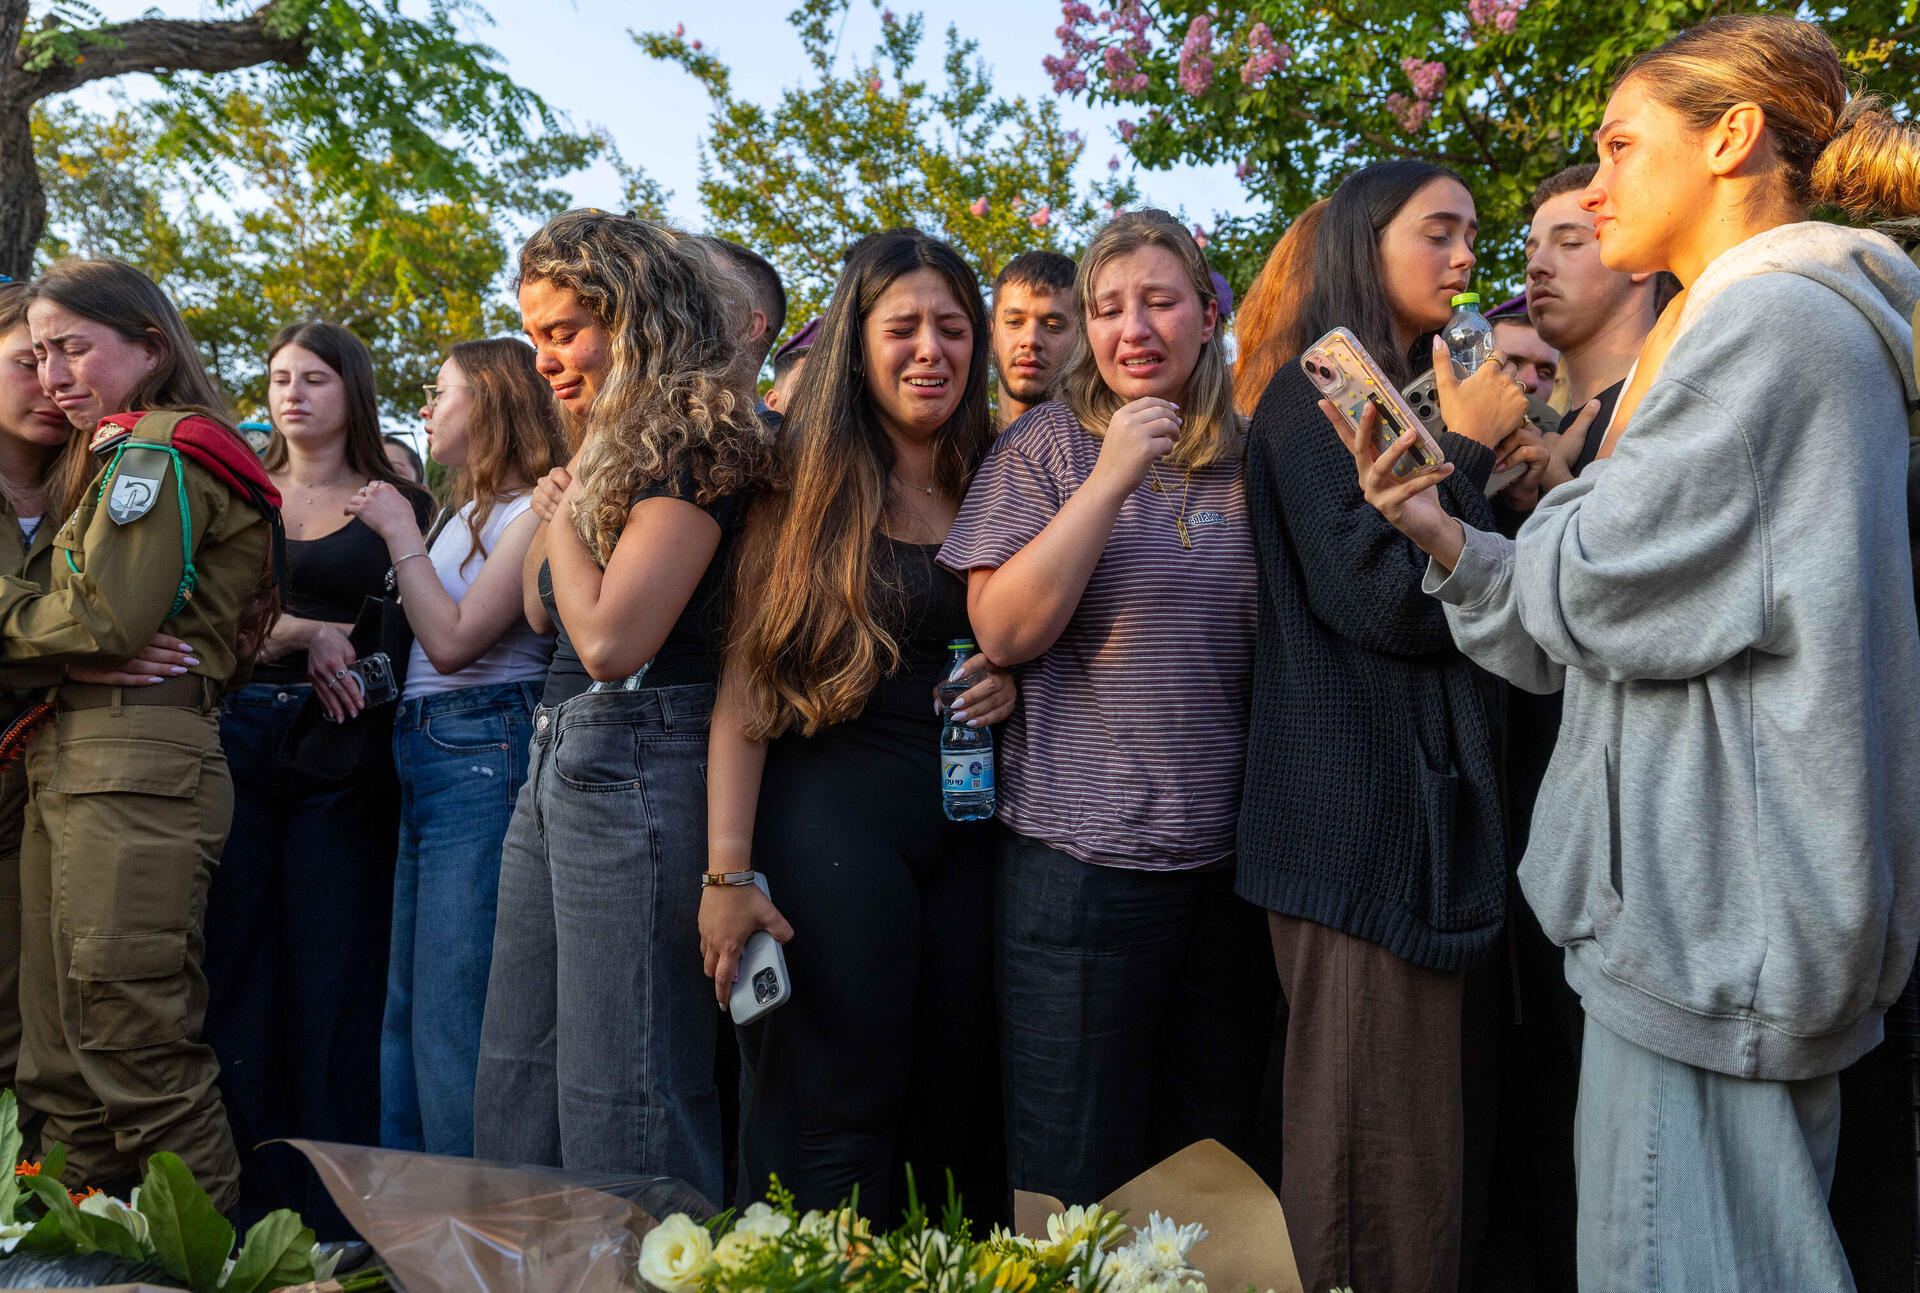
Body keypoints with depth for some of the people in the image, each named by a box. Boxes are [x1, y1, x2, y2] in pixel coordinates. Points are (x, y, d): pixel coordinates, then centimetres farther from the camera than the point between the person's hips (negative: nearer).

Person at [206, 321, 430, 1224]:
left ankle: (336, 1209, 7)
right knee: (237, 966, 0)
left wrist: (343, 653, -10)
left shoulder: (400, 505, 9)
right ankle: (249, 1198, 11)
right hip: (240, 737, 3)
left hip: (343, 753, -2)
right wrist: (305, 634, -9)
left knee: (333, 976, -2)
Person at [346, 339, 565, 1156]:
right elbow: (419, 638, 15)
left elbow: (453, 641, -16)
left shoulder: (531, 513, -8)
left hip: (484, 759, -10)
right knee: (405, 1005, 13)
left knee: (453, 1012, -6)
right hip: (420, 757, 10)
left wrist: (400, 534, -7)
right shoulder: (464, 514, 20)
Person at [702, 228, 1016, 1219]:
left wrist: (1014, 682, -2)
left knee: (955, 1119, 11)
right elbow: (744, 681, -7)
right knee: (837, 1127, 1)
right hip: (832, 821, -4)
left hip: (966, 823, 5)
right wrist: (726, 869, -13)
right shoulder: (806, 485, -2)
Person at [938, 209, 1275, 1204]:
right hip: (1080, 853, -3)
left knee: (1214, 1175, 16)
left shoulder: (1248, 459, 9)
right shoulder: (1046, 446, 0)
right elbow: (1004, 633, -11)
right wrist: (1110, 478, -14)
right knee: (1072, 1178, 6)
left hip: (1230, 851, 4)